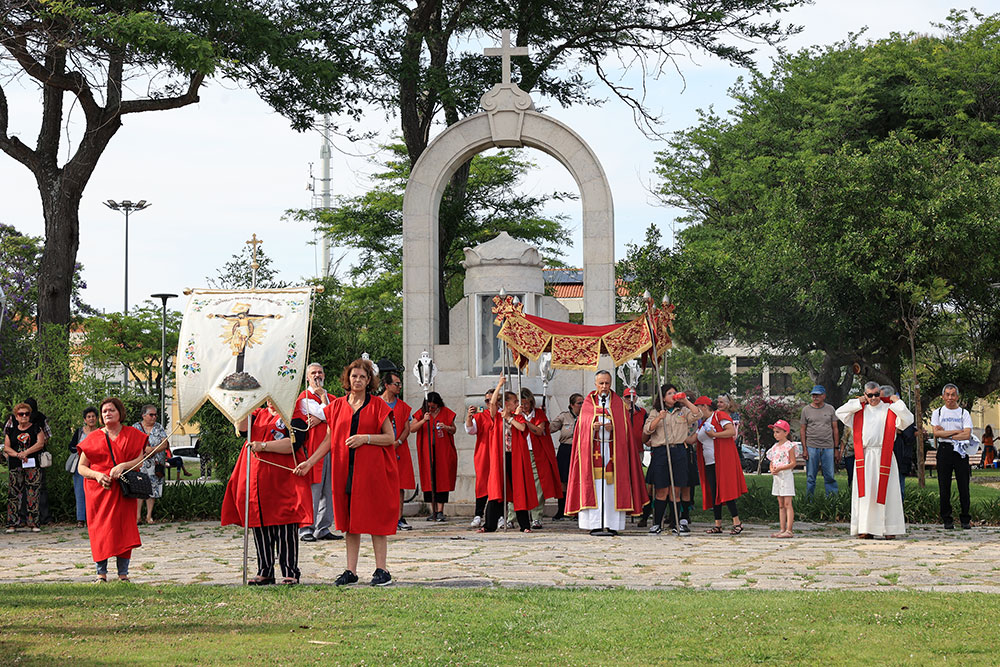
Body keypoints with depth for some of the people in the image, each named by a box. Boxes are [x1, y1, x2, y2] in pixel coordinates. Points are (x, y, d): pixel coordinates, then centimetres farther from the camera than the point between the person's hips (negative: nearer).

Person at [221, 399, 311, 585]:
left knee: (284, 527, -6)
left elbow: (293, 444, -14)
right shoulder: (259, 414, 18)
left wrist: (264, 446, -19)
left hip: (282, 483, -6)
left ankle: (290, 573, -1)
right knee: (260, 528, 7)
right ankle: (265, 572, 15)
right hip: (256, 479, 6)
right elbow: (243, 430, 2)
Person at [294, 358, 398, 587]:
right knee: (350, 520, 5)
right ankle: (351, 571, 9)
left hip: (372, 470, -3)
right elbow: (330, 439, 13)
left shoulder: (377, 405, 1)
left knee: (375, 519, -4)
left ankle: (382, 570, 0)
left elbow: (390, 437, -1)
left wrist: (365, 438, -14)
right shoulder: (338, 406, 11)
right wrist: (309, 462, 6)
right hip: (345, 470, 3)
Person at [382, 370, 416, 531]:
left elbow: (407, 428, 8)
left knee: (400, 484, 0)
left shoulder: (403, 406, 13)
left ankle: (399, 519, 3)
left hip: (400, 449, 3)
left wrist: (398, 442, -9)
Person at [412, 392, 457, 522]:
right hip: (427, 452, 1)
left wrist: (446, 427, -12)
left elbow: (453, 430, 9)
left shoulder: (446, 413, 4)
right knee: (429, 480, -1)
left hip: (443, 451, -1)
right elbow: (413, 428, -3)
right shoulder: (421, 413, 4)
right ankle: (433, 511, 4)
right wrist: (423, 420, -17)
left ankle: (440, 511, -2)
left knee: (442, 479, -4)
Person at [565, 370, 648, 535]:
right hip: (592, 447, 0)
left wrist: (613, 427, -14)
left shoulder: (618, 403, 12)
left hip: (612, 448, 0)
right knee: (593, 485, -8)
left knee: (612, 488, -4)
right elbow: (582, 425, 7)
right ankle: (595, 525, -10)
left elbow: (624, 426, 5)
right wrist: (592, 427, -13)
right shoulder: (588, 402, 13)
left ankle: (612, 525, -4)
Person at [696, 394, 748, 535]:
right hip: (709, 463, 8)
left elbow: (732, 431, -17)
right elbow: (696, 439, 30)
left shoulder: (720, 415, -5)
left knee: (724, 490, -12)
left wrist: (714, 434, -19)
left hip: (722, 459, -8)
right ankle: (718, 525, 7)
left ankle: (737, 522, -9)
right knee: (713, 492, 5)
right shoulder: (705, 422, 21)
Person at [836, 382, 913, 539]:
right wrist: (857, 402, 7)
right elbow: (839, 412, 8)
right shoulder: (859, 411, 14)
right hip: (864, 456, 2)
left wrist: (898, 403, -4)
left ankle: (889, 529, 1)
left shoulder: (889, 409, 6)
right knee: (865, 491, -1)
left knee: (885, 491, -3)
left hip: (884, 456, -2)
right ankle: (866, 529, 1)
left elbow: (908, 419, -4)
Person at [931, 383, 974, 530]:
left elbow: (967, 434, -5)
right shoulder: (937, 413, 9)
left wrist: (946, 434, -7)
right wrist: (956, 431, -8)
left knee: (964, 487, -1)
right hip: (944, 450, 0)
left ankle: (966, 519, 7)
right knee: (944, 487, 1)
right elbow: (937, 433, -4)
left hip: (961, 451, 0)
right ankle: (947, 519, 8)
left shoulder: (964, 413, 7)